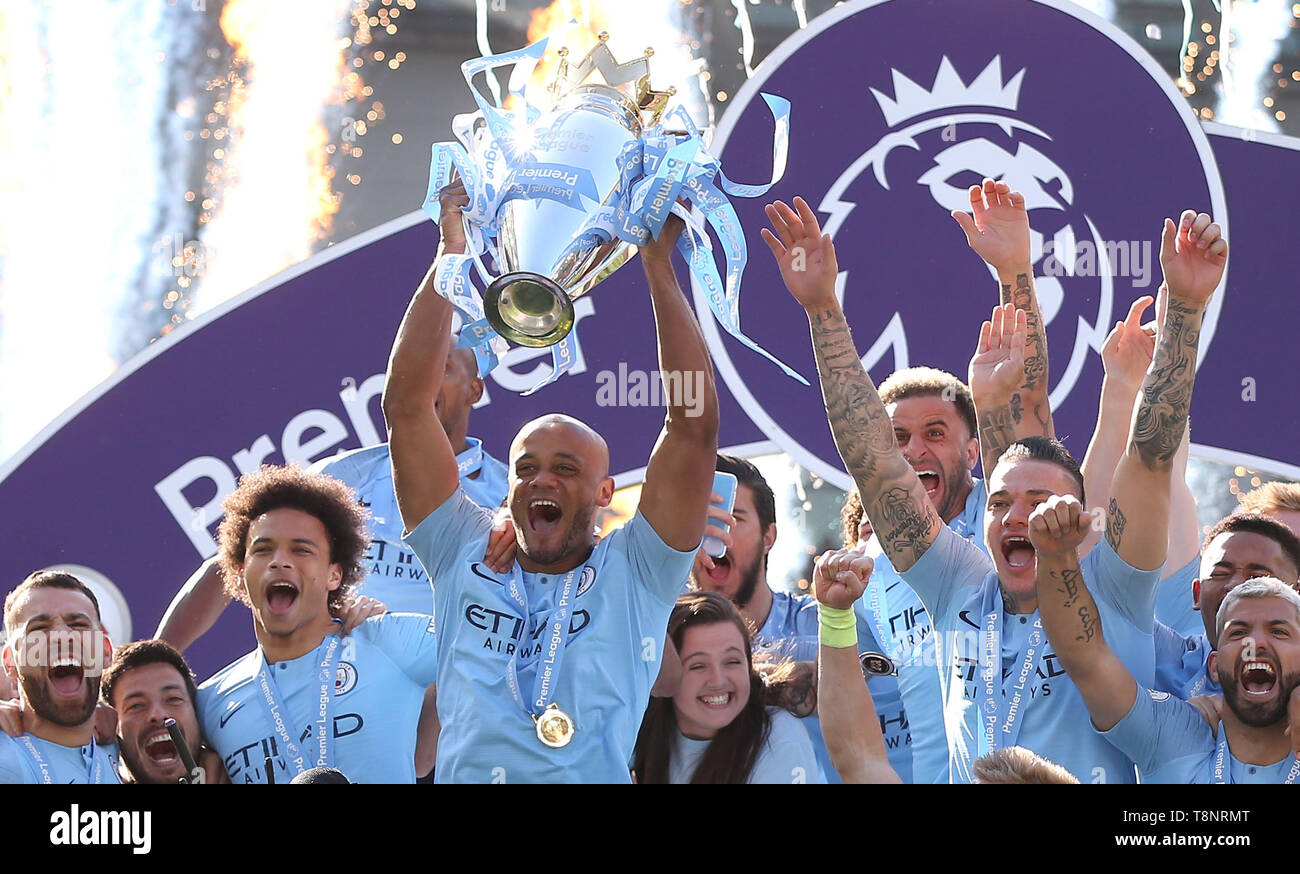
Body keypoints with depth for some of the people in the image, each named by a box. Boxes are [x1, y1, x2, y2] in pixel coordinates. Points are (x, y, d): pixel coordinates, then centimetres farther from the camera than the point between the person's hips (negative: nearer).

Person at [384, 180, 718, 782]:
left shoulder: (635, 573, 13)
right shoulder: (464, 560, 17)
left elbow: (694, 422, 6)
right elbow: (406, 405, 14)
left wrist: (659, 263, 7)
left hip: (595, 779, -2)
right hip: (464, 778, 2)